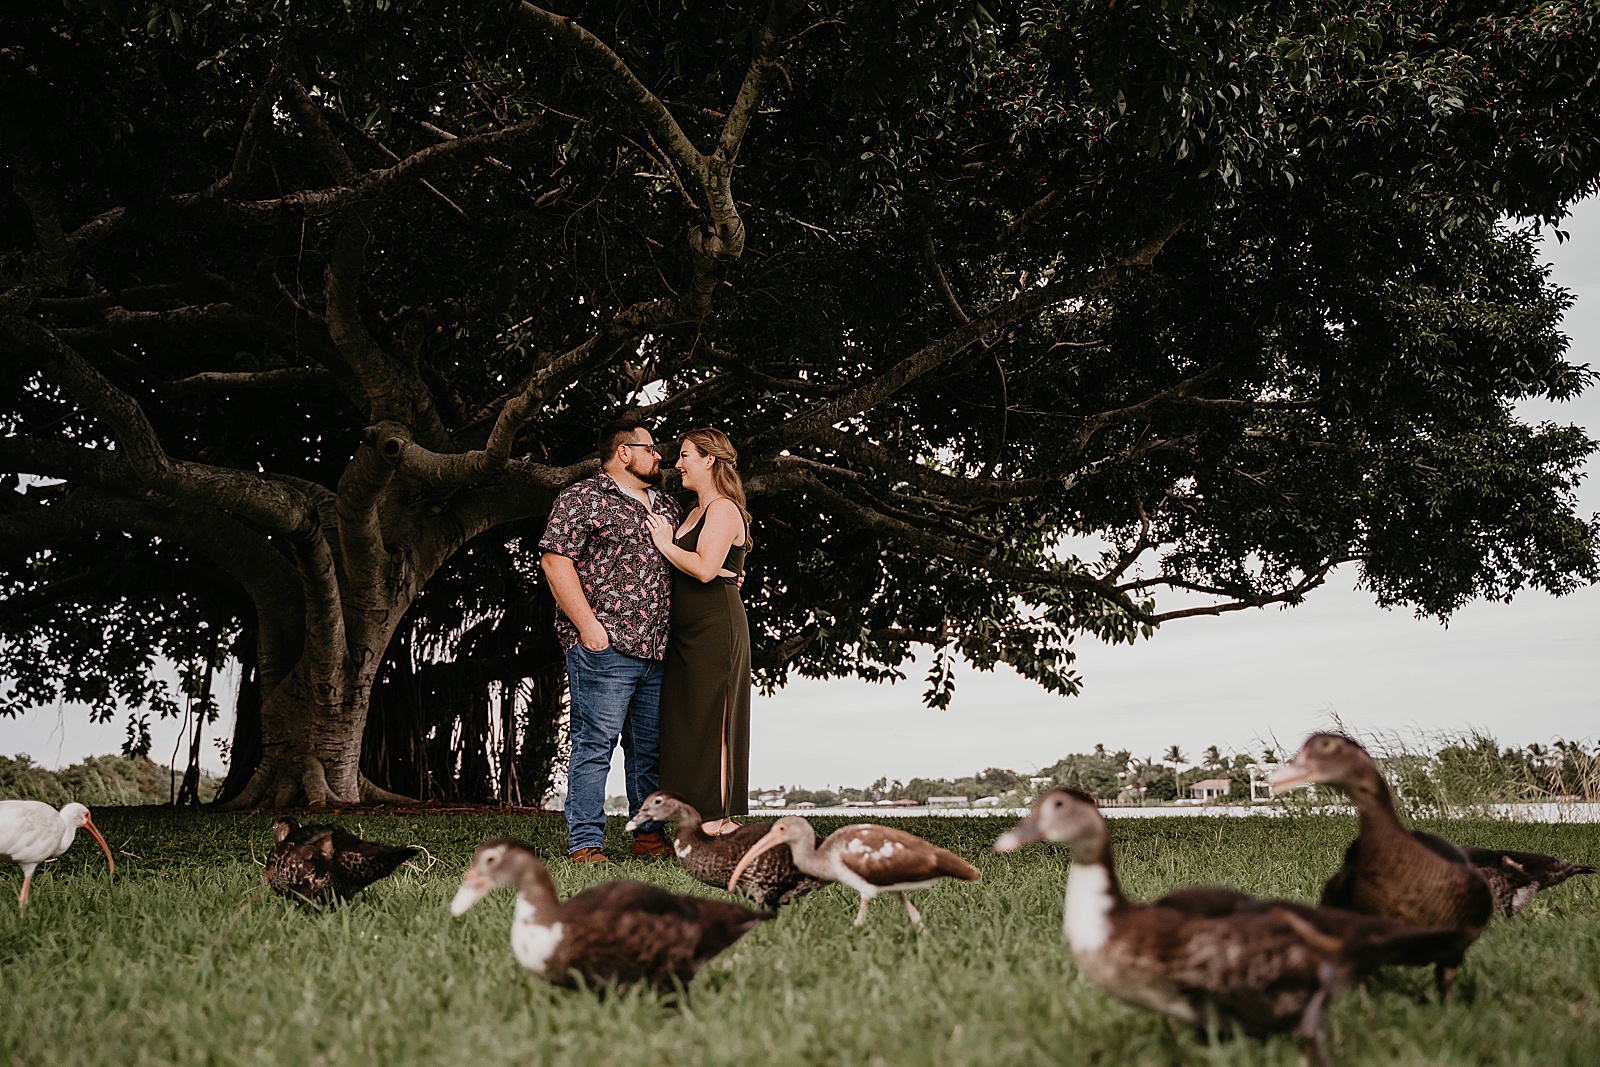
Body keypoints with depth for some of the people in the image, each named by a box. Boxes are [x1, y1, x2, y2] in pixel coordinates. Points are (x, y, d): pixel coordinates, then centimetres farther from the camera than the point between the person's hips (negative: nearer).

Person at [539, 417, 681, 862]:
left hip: (658, 650, 7)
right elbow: (555, 560, -9)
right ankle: (584, 844, -3)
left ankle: (649, 835, 19)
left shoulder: (668, 507, 21)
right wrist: (587, 624, -15)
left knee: (650, 746, 10)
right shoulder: (582, 499, -1)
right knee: (595, 744, -7)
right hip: (604, 645, -7)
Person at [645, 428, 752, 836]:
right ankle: (696, 817, 12)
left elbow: (705, 568, -21)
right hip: (688, 632, 10)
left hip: (716, 627, -10)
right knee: (683, 722, 8)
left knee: (709, 720, -7)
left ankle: (718, 819, -3)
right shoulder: (696, 513, 22)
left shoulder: (724, 510, -8)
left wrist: (665, 544, -8)